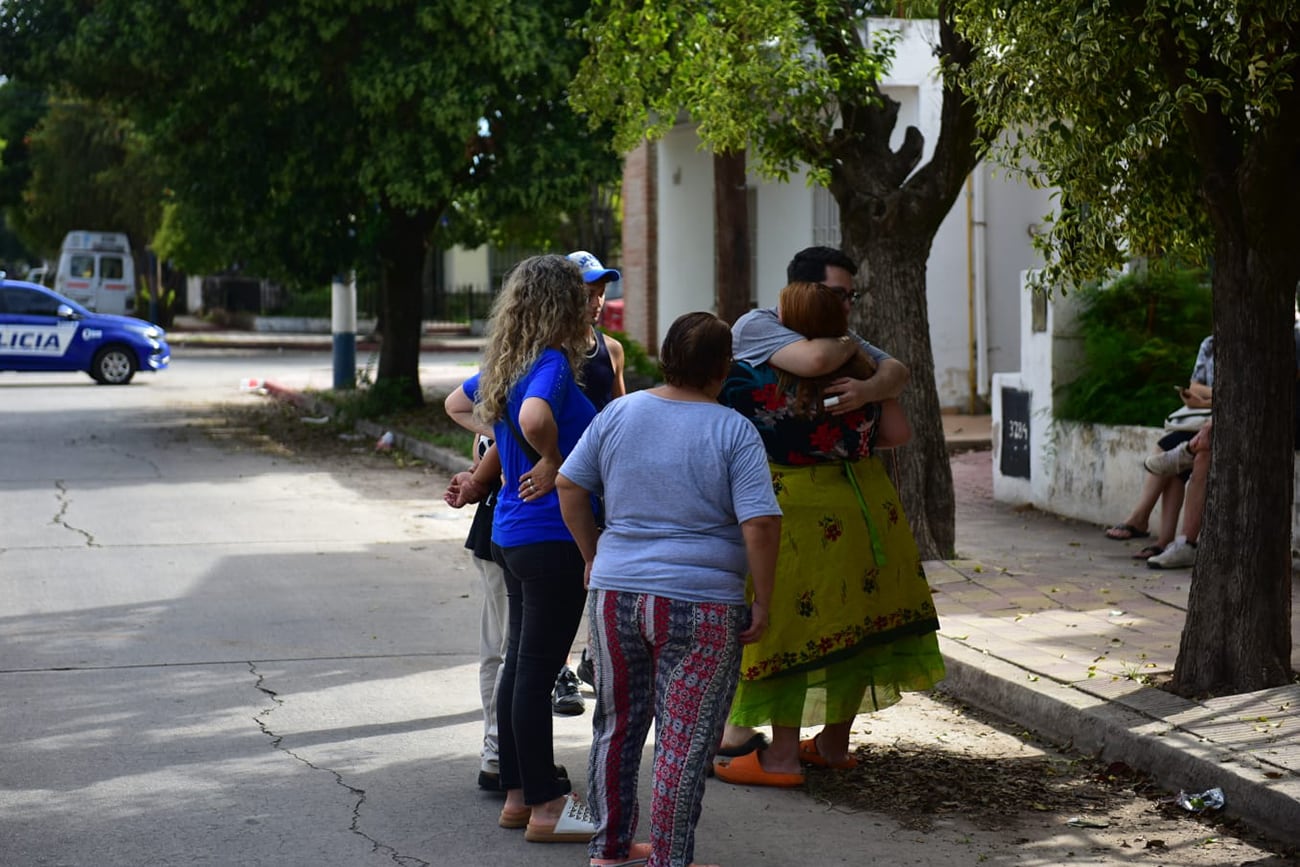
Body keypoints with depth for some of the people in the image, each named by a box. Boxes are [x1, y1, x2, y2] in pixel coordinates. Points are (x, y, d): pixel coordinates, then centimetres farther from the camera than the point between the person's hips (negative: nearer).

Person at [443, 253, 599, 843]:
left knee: (520, 664, 14)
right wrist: (554, 461, -19)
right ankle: (545, 806, 4)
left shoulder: (504, 364, 10)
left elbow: (458, 404, 27)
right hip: (554, 537, -9)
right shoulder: (551, 364, -17)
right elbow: (534, 417, -38)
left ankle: (518, 795, 23)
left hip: (512, 535, 9)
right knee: (537, 670, -3)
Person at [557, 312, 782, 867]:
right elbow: (760, 524, -15)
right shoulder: (734, 432, -9)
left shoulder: (619, 414, 3)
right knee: (684, 741, 5)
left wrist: (593, 556, 18)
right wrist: (762, 602, -6)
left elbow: (569, 487, 8)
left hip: (614, 593, 5)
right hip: (700, 608, -4)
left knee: (617, 724, 18)